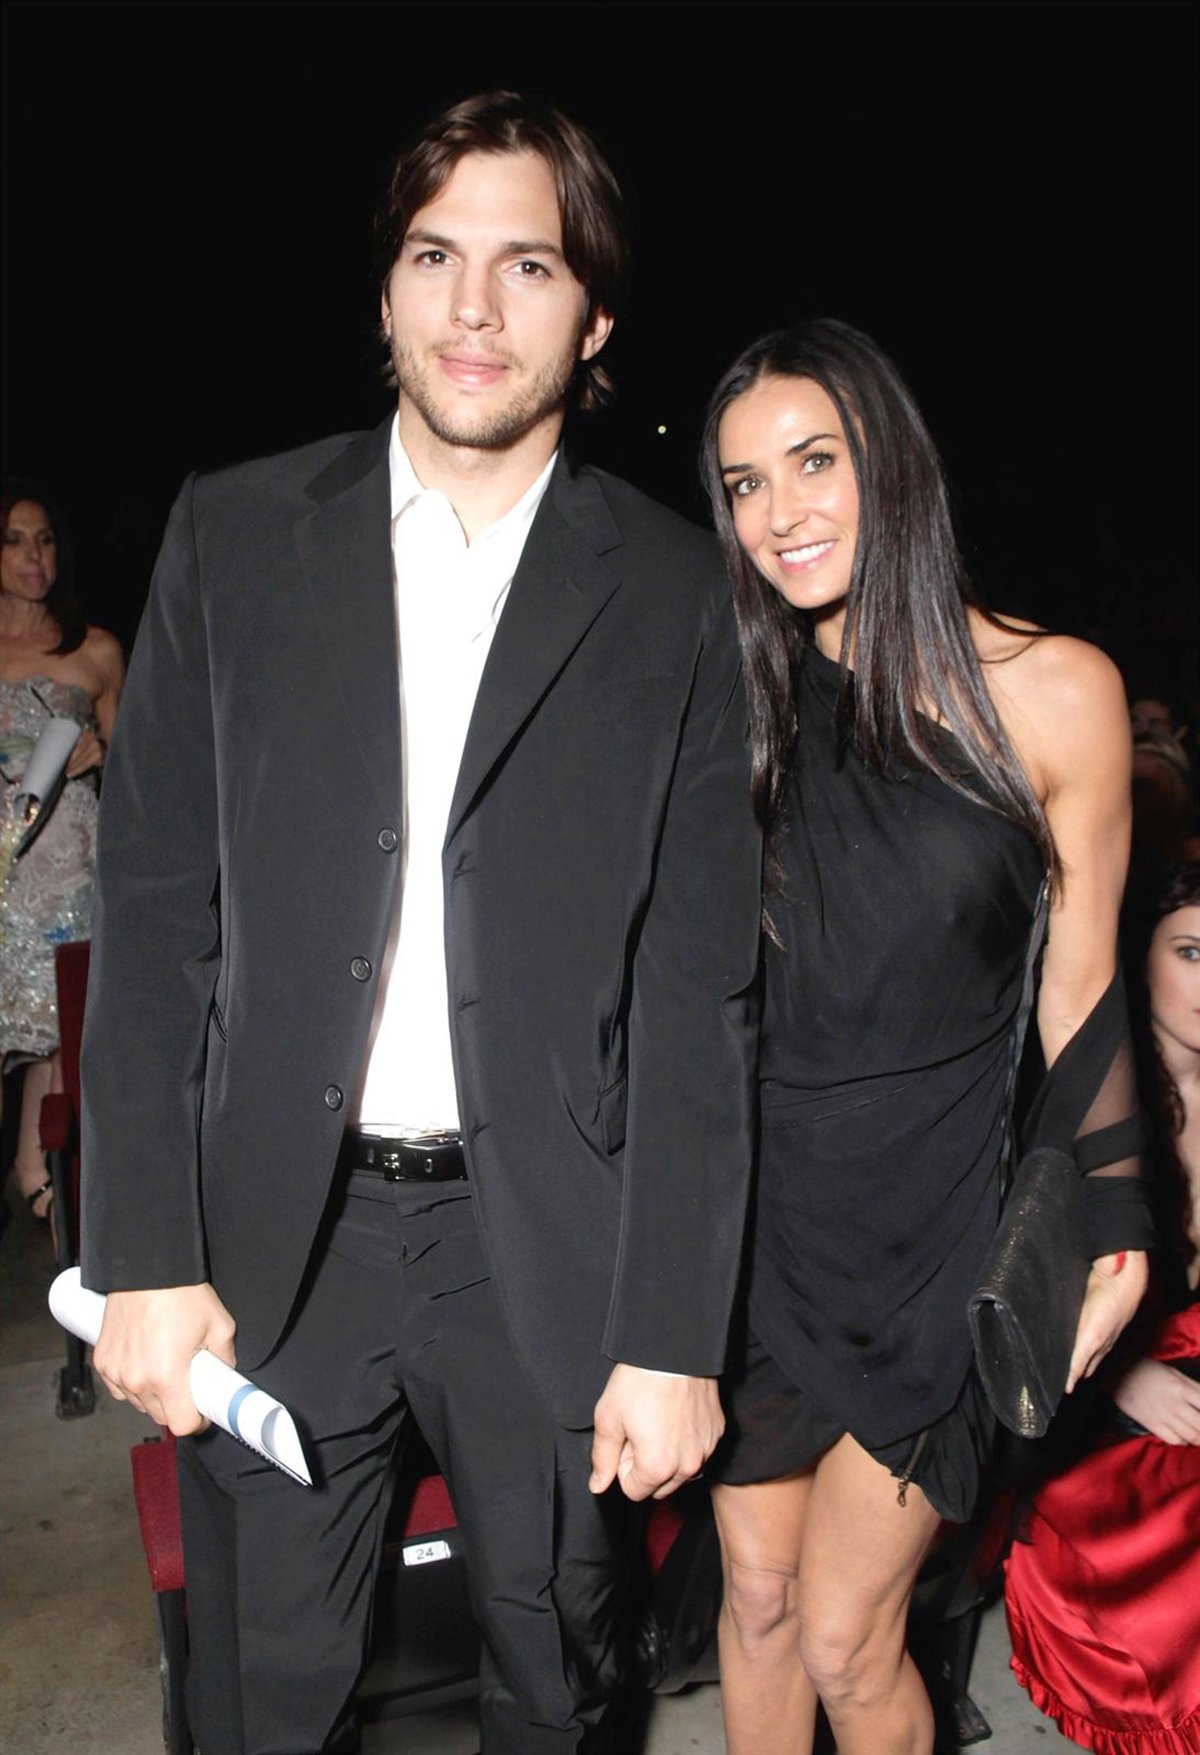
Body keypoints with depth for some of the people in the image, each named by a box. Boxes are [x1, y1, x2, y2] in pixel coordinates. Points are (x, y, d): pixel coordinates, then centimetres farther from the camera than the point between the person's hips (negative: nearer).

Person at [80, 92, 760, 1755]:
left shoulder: (674, 591, -2)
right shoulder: (233, 534, 1)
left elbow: (700, 982, -4)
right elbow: (153, 904, 0)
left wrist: (673, 1336, -6)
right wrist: (146, 1250, -6)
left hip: (551, 1244, 0)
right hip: (273, 1233, 1)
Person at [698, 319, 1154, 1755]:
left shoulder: (1051, 691, -9)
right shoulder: (747, 710, 1)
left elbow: (1080, 980, -2)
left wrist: (1109, 1230, 0)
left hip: (936, 1226, -3)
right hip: (764, 1207, 3)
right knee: (757, 1604, 17)